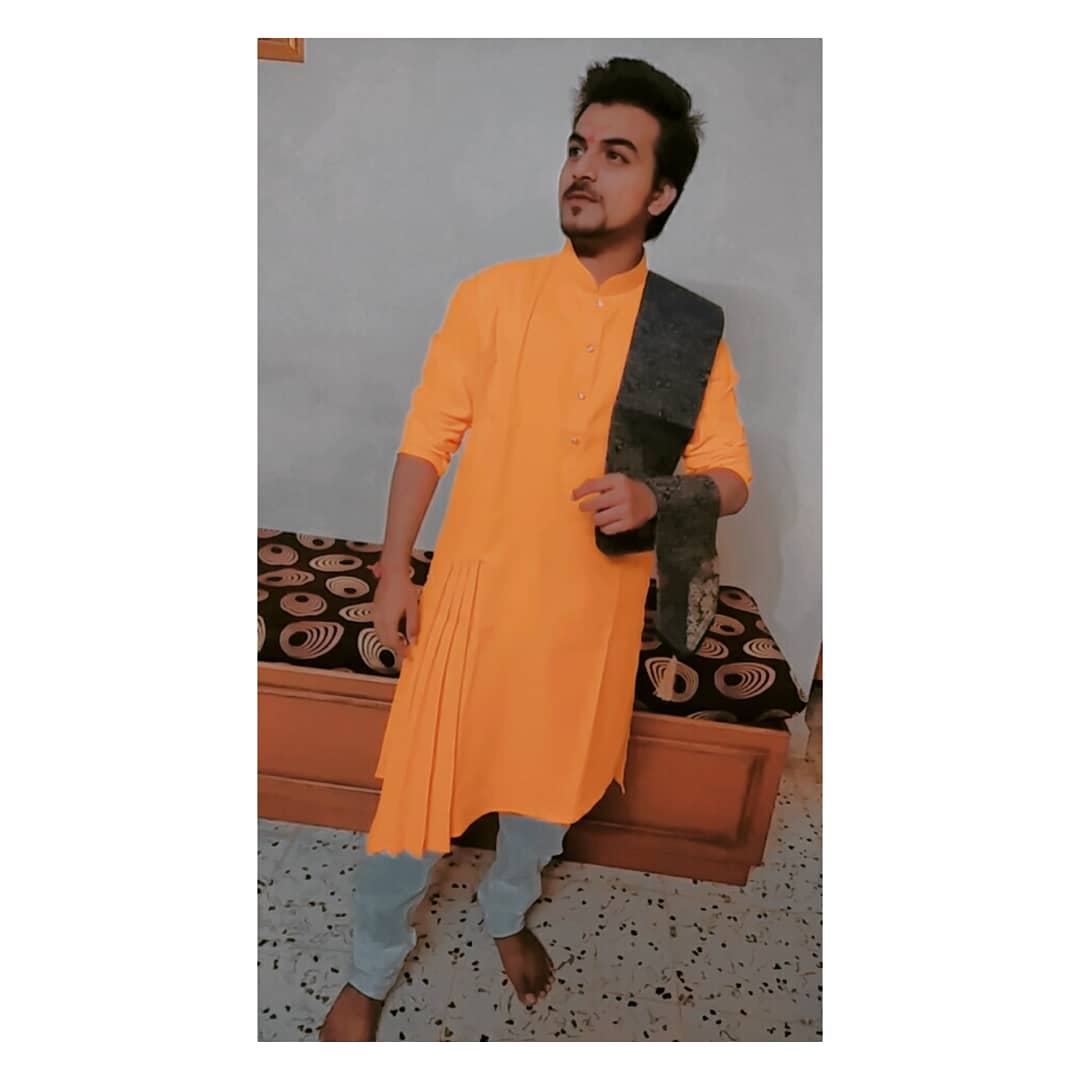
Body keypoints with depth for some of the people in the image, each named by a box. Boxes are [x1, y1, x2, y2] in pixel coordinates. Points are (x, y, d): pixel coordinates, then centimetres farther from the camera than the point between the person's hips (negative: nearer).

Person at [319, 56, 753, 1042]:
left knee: (552, 780, 20)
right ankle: (373, 969, 37)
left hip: (593, 605, 2)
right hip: (474, 588, -1)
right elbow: (428, 436, -1)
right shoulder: (492, 295, -4)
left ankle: (508, 913, 53)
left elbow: (730, 477, 0)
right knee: (420, 781, 9)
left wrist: (653, 499, -22)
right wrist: (394, 571, -2)